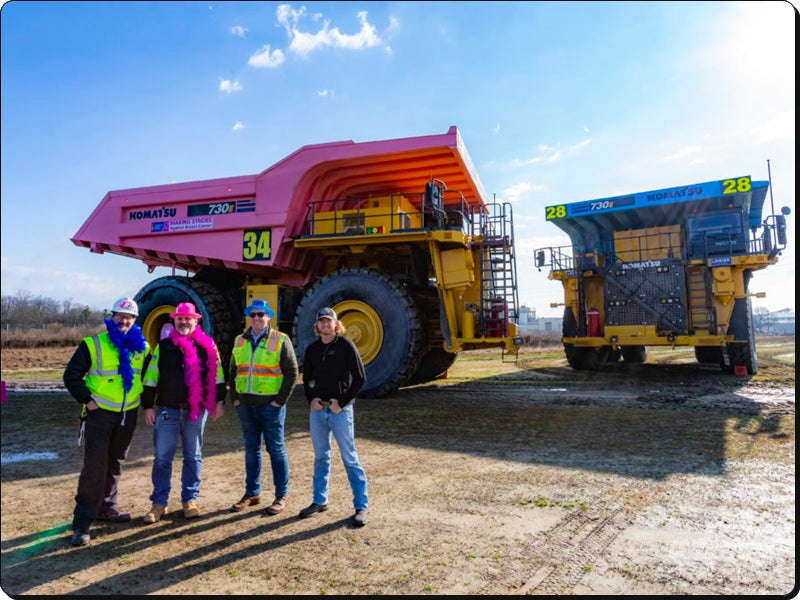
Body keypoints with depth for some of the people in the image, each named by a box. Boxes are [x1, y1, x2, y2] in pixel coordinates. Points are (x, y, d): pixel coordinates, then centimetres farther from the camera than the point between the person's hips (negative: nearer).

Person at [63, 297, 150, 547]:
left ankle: (106, 507, 33)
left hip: (128, 415, 5)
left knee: (115, 464, 17)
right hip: (100, 414, -5)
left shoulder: (142, 348, 6)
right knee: (94, 467, -8)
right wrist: (87, 399, -14)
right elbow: (71, 375, -6)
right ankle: (82, 523, -2)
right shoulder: (93, 345, -7)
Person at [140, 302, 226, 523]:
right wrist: (148, 406, 1)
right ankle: (159, 503, 16)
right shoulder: (162, 347, 3)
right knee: (162, 458, 3)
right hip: (167, 411, 0)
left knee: (193, 457, 10)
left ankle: (190, 500, 22)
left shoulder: (207, 346, 2)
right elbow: (150, 379, 4)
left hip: (196, 411, 0)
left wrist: (219, 402, 3)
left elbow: (217, 376, 7)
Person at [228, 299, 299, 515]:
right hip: (245, 405, 5)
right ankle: (252, 493, 25)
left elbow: (292, 373, -6)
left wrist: (280, 400, -11)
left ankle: (282, 495, 13)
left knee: (276, 449, 3)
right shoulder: (240, 341, 11)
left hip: (270, 405, -5)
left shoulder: (281, 340, -5)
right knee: (251, 449, 13)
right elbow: (233, 372, 17)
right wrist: (235, 398, 7)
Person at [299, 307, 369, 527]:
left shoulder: (346, 346, -6)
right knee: (320, 457, 15)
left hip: (340, 410, -5)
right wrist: (311, 399, 2)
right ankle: (320, 501, 29)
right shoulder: (312, 349, 9)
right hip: (317, 410, 5)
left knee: (350, 458, -2)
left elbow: (360, 378, -7)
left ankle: (361, 506, 5)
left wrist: (342, 402, -12)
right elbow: (306, 378, 20)